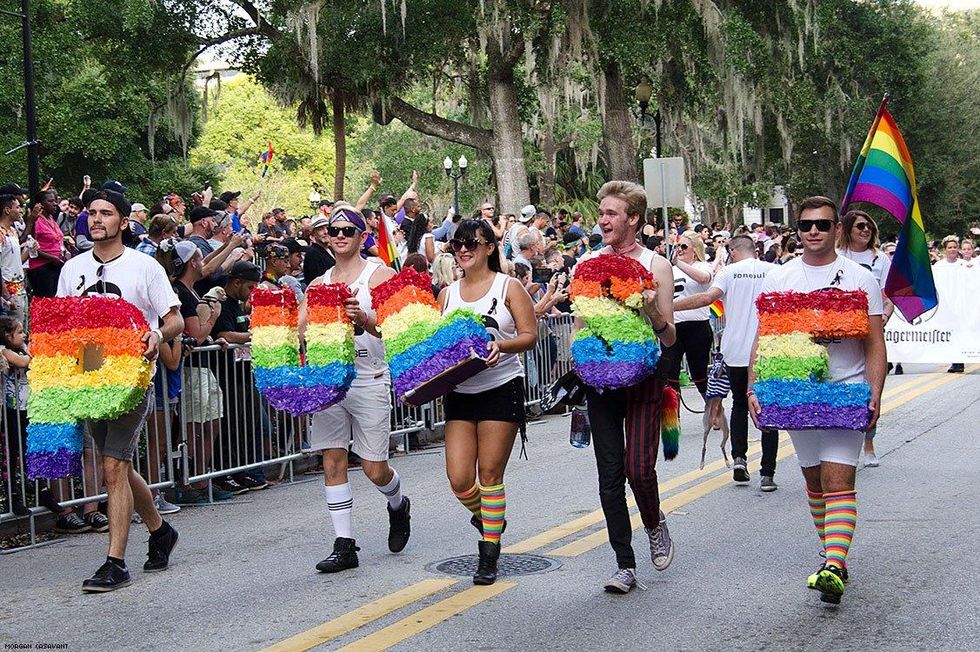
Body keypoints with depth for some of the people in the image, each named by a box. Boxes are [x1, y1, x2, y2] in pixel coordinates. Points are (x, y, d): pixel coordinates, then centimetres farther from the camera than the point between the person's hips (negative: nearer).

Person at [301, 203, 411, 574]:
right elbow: (300, 330, 8)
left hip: (368, 379, -4)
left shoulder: (380, 275, -1)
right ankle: (344, 545, 5)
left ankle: (398, 506, 32)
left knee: (374, 469, -1)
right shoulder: (319, 284, 14)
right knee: (333, 463, -1)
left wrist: (364, 319, -33)